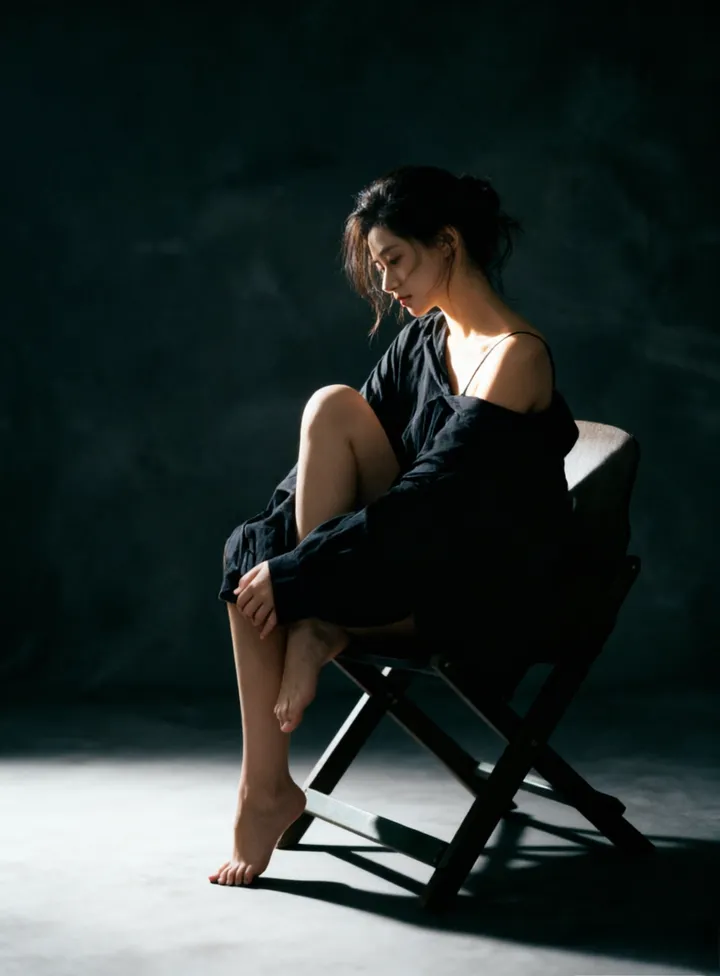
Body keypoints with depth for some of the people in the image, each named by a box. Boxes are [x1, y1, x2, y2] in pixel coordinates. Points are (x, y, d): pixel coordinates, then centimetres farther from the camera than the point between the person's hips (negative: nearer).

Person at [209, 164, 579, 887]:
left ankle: (316, 631, -12)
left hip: (487, 586, -8)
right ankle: (266, 785, -16)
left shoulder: (516, 356, -19)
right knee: (250, 554, -16)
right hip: (421, 552, 8)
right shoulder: (424, 336, 8)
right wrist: (269, 537, -10)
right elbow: (331, 454, 7)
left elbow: (432, 495, -26)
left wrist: (296, 573, -26)